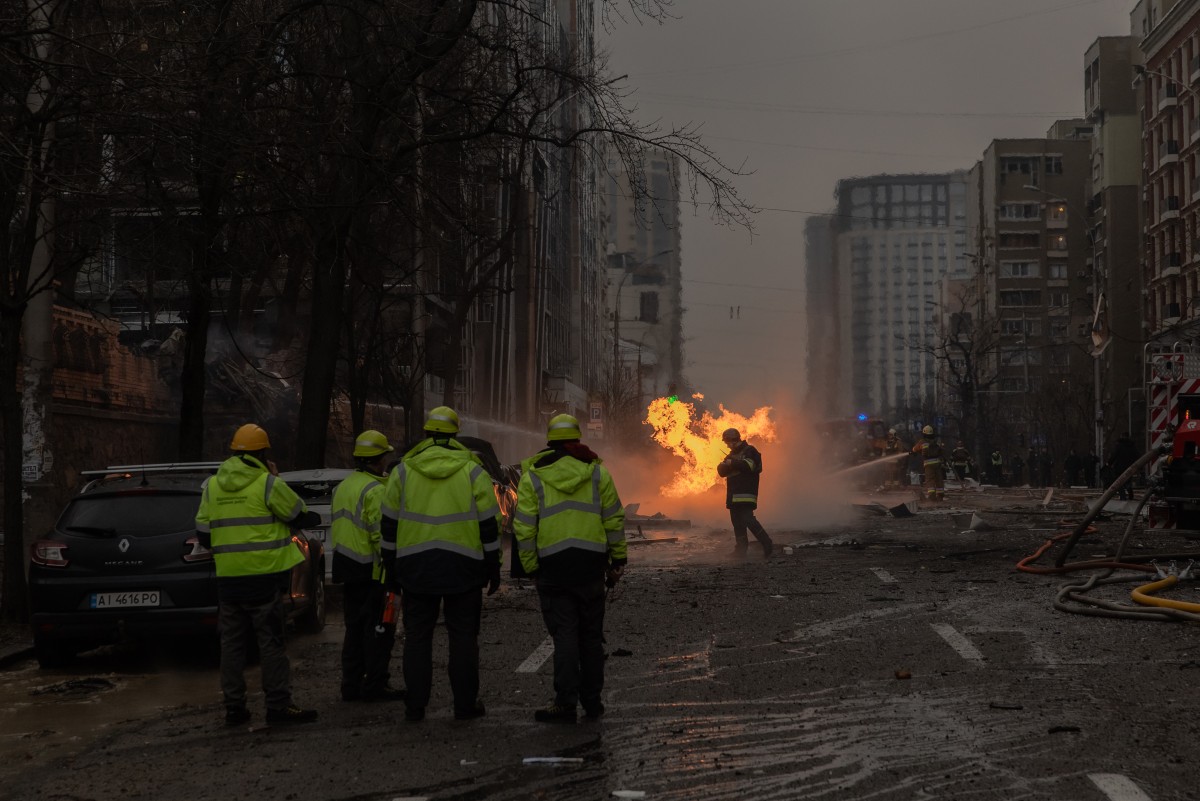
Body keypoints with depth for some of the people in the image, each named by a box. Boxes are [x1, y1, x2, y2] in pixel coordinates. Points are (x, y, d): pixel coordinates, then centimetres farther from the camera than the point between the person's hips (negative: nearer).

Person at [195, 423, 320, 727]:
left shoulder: (212, 486, 7)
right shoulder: (268, 483, -9)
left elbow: (203, 534, 10)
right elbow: (300, 517, 1)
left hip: (228, 577, 5)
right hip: (264, 576, -5)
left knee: (232, 642, 9)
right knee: (271, 642, 0)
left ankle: (233, 706, 11)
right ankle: (278, 704, -1)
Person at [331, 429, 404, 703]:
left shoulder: (343, 486, 14)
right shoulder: (375, 490, -16)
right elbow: (382, 534, -21)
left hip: (348, 566, 9)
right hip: (371, 570, -9)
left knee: (354, 627, 14)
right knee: (379, 628, -2)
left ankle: (351, 684, 16)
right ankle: (374, 685, -2)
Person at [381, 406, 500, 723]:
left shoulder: (403, 471, 2)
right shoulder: (473, 471, -2)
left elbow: (389, 524, 5)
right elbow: (489, 524, -1)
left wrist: (391, 567, 12)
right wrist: (493, 567, 6)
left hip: (416, 566, 1)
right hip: (462, 567, -1)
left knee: (417, 637, 7)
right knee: (463, 636, 7)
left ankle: (415, 707, 8)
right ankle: (465, 705, 9)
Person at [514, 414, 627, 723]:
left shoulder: (532, 477, -1)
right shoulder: (597, 472, 3)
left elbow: (524, 527, -4)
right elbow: (614, 520, 3)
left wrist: (531, 567, 3)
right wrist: (617, 560, 10)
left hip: (553, 566, -1)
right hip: (591, 563, 2)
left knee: (564, 634, 0)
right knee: (591, 634, 11)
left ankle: (566, 703, -6)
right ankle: (592, 700, 16)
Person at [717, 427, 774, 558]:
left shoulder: (750, 451, 0)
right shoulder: (732, 455, 23)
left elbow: (748, 465, -18)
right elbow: (722, 471, 13)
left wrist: (732, 463, -8)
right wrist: (726, 465, -9)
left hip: (746, 493, -8)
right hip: (734, 495, 8)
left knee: (748, 519, -19)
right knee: (737, 522, 6)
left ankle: (767, 545, -18)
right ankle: (740, 549, 8)